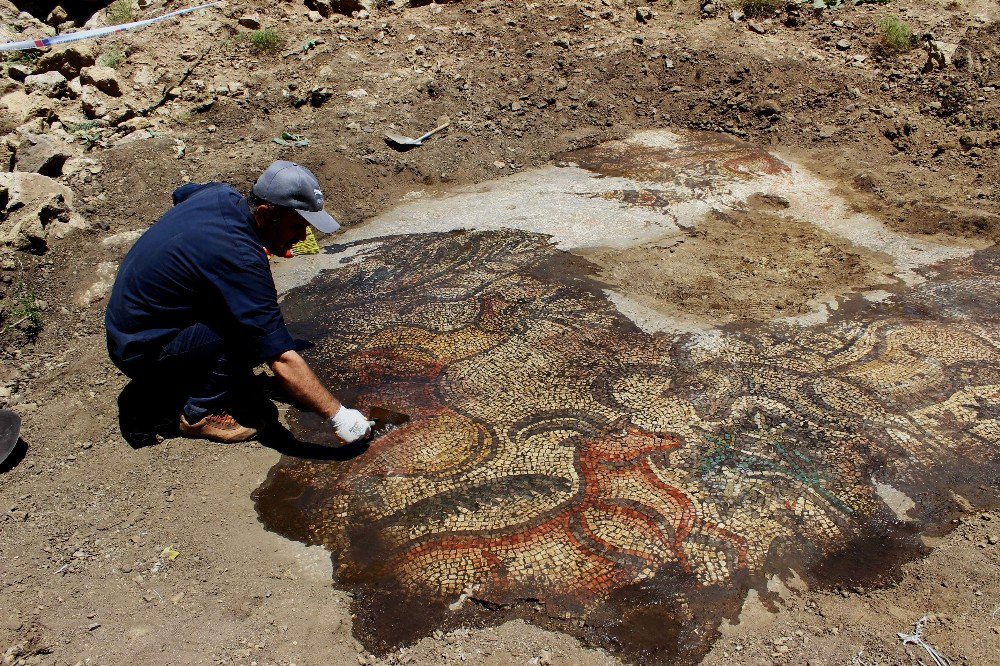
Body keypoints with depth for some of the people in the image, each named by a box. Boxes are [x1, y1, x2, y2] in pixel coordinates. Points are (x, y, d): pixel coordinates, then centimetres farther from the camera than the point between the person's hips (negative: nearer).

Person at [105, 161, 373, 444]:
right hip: (142, 352, -9)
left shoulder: (220, 194, -5)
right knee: (253, 331, -24)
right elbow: (282, 360, -33)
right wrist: (338, 415, -29)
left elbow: (181, 193, 24)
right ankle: (203, 413, -7)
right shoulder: (241, 260, -32)